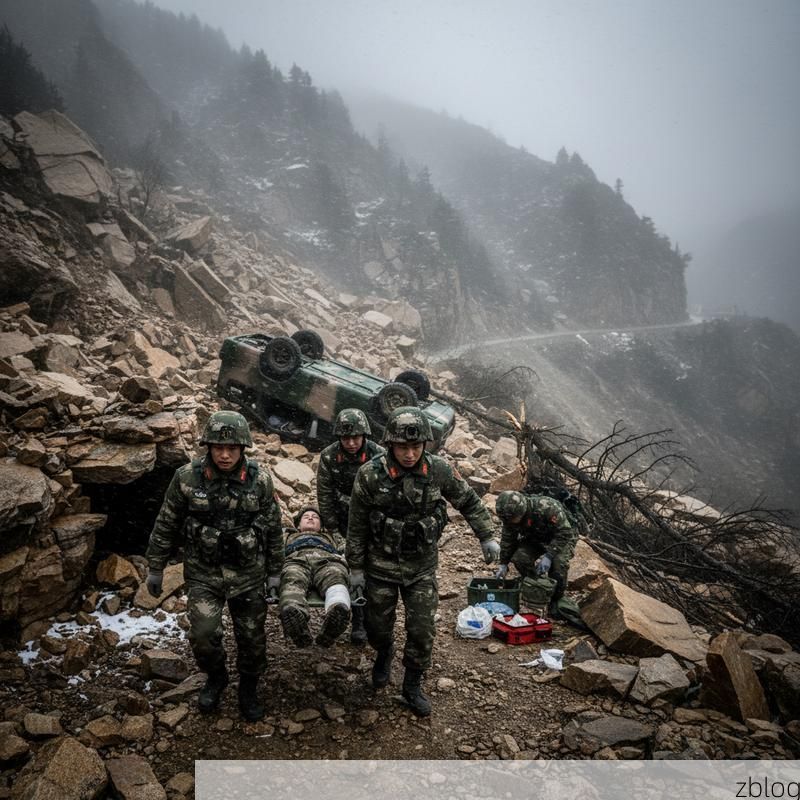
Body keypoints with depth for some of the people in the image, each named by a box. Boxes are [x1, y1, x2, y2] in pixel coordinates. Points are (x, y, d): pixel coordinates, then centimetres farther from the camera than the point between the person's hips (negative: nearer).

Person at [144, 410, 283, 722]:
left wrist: (274, 572, 5)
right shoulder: (187, 477, -12)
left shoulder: (260, 479, -11)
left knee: (251, 637, 9)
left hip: (248, 573, 1)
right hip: (203, 572, -1)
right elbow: (166, 525, 0)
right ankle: (216, 677, 20)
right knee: (203, 634, -13)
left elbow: (273, 528, 0)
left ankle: (248, 690, 37)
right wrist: (155, 568, 4)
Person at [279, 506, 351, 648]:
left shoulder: (333, 536, 45)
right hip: (296, 560, 0)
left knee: (335, 580, -39)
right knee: (292, 582, -39)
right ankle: (295, 615, -71)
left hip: (328, 560, 0)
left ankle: (338, 612, -71)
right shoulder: (288, 536, 46)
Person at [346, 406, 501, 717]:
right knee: (379, 624, 15)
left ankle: (412, 685, 27)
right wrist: (355, 568, -4)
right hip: (381, 566, -1)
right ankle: (384, 655, 49)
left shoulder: (438, 470, -14)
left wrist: (486, 537, 3)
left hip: (422, 566, 1)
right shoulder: (370, 475, -19)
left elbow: (469, 501, 3)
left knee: (422, 630, 4)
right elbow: (357, 526, -9)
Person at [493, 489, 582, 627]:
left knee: (558, 562, -33)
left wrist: (548, 556, -38)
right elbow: (507, 539, -2)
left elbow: (565, 533, -32)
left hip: (563, 538, -5)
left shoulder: (547, 507, -37)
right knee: (519, 558, -22)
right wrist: (503, 564, -4)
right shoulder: (511, 515, -18)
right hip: (535, 540, 5)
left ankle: (557, 599, -9)